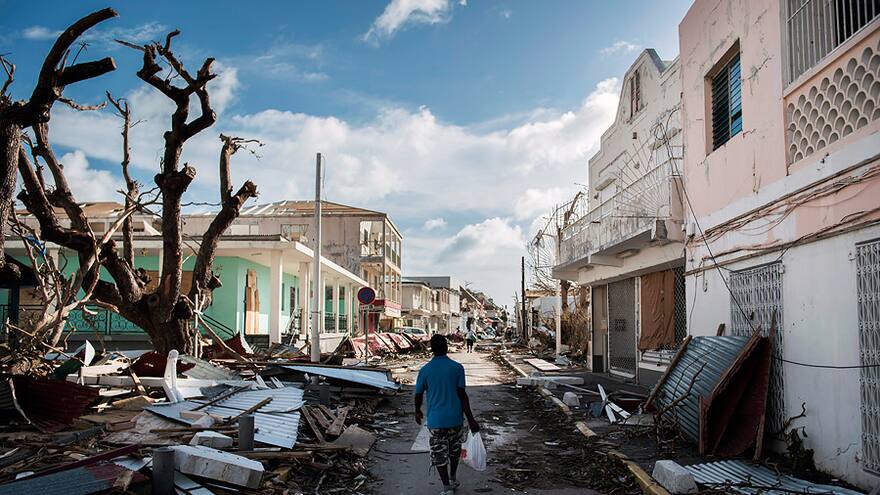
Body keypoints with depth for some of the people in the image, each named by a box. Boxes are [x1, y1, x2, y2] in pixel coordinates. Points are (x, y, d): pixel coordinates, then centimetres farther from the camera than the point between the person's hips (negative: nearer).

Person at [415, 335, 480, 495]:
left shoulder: (425, 370, -5)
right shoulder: (457, 368, -7)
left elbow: (418, 395, 4)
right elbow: (462, 395, -10)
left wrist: (418, 412, 24)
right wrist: (471, 419, -6)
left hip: (435, 420, -1)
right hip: (455, 417, 1)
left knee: (439, 454, 8)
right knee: (454, 450, 22)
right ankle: (452, 481, 34)